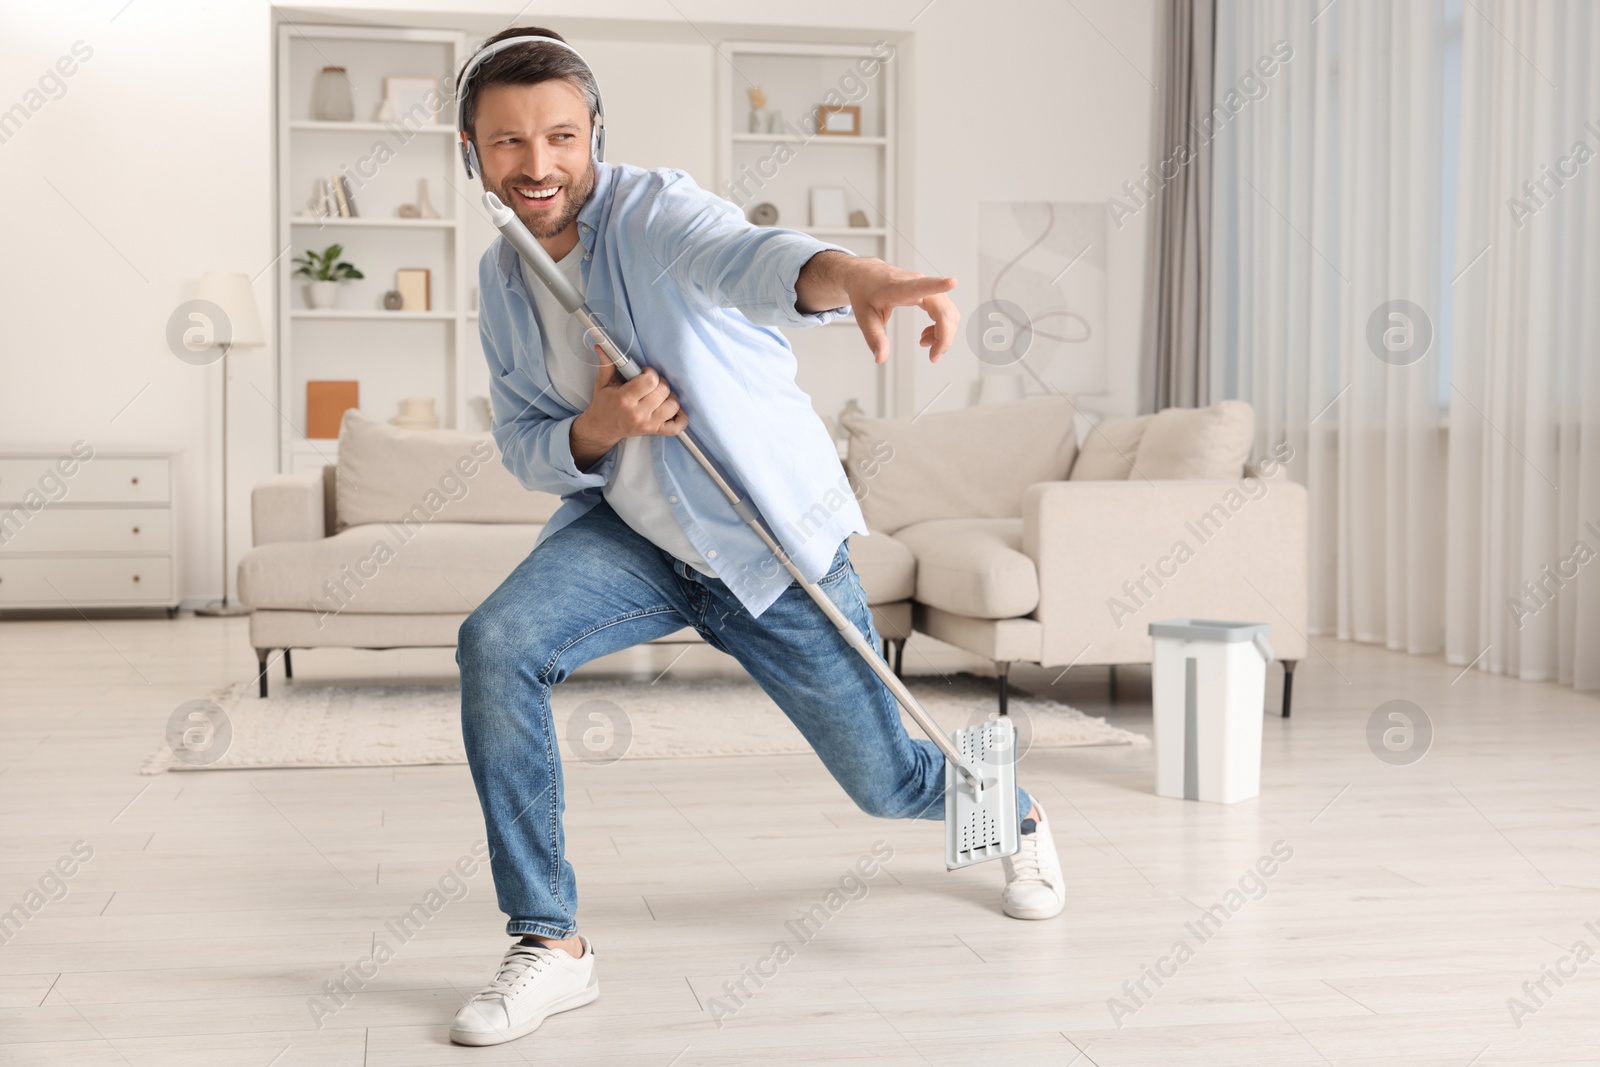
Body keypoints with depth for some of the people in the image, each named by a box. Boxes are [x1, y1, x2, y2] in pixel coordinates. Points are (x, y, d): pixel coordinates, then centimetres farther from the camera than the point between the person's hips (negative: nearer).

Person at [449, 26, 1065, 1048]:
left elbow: (745, 256, -45)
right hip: (628, 533, 4)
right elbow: (526, 447, 3)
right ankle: (551, 944, -12)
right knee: (495, 645, -25)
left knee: (886, 781, 7)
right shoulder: (502, 277, -1)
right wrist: (596, 430, -21)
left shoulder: (654, 210, -21)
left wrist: (849, 272, -69)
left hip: (779, 545, -4)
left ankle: (1018, 813, 46)